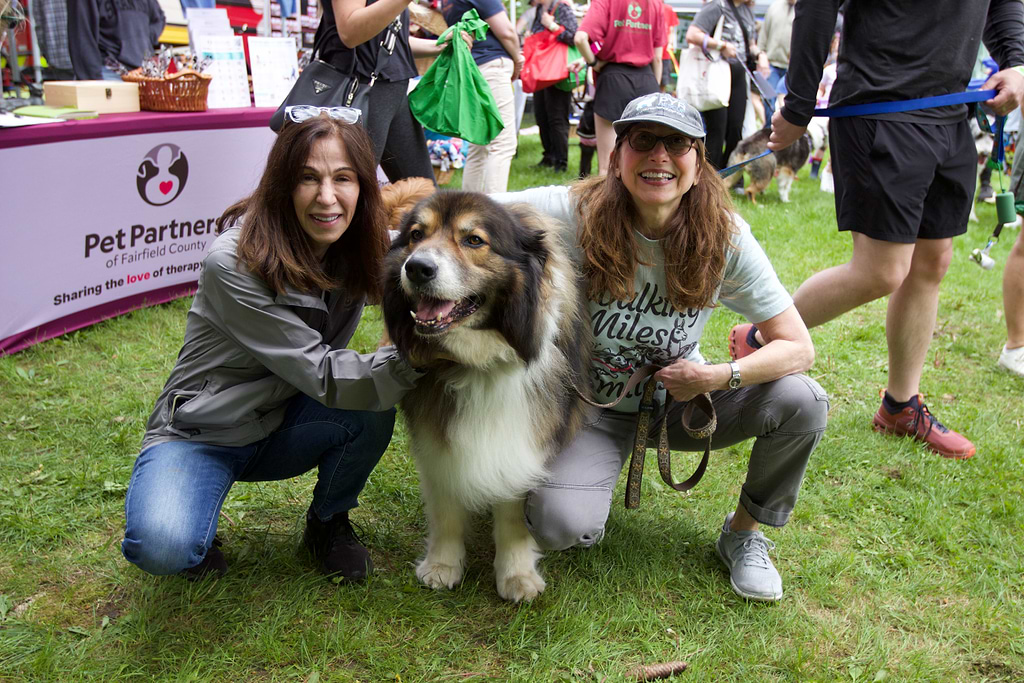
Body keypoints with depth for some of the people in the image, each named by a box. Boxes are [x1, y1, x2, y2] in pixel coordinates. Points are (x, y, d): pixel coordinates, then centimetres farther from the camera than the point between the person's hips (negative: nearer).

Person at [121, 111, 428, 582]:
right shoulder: (233, 264, -26)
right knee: (162, 547, -33)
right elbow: (318, 375, -28)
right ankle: (196, 538, 5)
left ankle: (329, 522, 2)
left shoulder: (363, 247, -9)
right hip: (200, 433, -4)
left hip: (283, 426, 5)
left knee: (373, 407, -27)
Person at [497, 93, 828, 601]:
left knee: (802, 402, -23)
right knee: (561, 527, -30)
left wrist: (718, 376, -28)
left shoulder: (725, 238, -16)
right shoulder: (575, 215, -21)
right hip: (592, 407, -2)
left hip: (680, 400, 3)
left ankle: (744, 534, 5)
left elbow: (799, 347, -15)